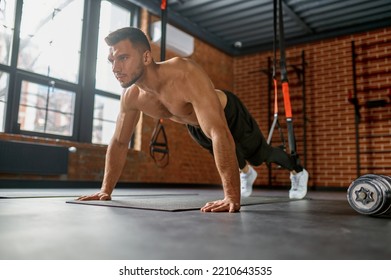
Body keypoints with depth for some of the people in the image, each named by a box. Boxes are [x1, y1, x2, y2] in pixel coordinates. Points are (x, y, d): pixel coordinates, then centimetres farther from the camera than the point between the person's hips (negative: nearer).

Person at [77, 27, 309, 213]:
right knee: (234, 157, 32)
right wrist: (106, 189, -15)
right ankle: (247, 172, 68)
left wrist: (232, 197, -61)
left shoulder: (186, 74, -47)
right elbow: (119, 143, -11)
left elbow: (219, 133, -55)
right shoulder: (132, 96, -25)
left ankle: (298, 171, 52)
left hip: (229, 114, -5)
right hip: (196, 126, 5)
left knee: (262, 154, 18)